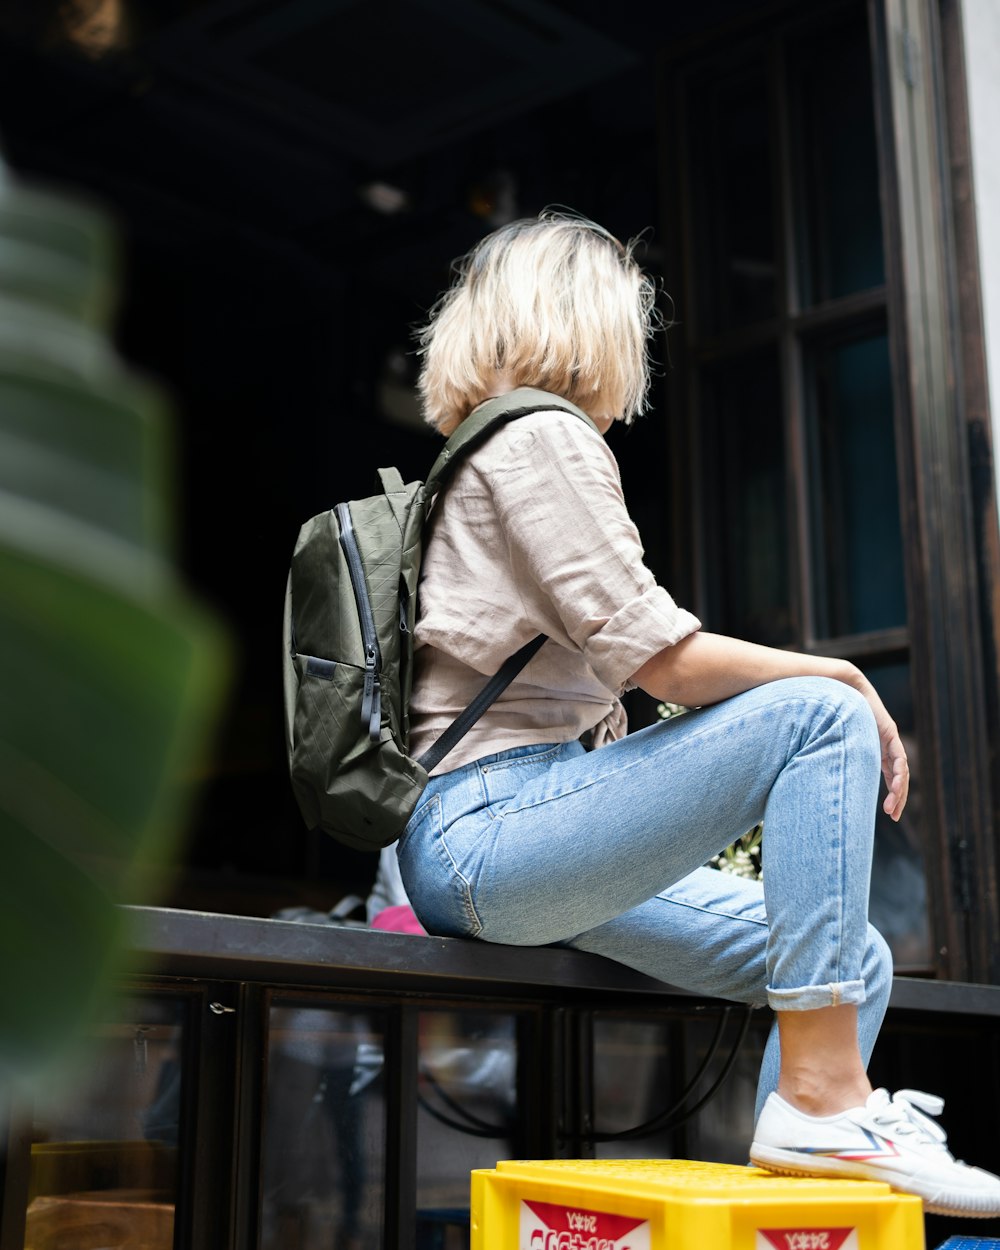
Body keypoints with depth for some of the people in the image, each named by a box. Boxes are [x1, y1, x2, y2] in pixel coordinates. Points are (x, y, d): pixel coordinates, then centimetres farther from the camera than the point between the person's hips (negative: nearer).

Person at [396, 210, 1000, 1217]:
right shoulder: (541, 435, -5)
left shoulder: (486, 455, 26)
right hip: (485, 829, -10)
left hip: (479, 855, 10)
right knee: (820, 714, -18)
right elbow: (656, 652, -16)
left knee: (856, 960, 5)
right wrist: (846, 677, -3)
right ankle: (820, 1100, -18)